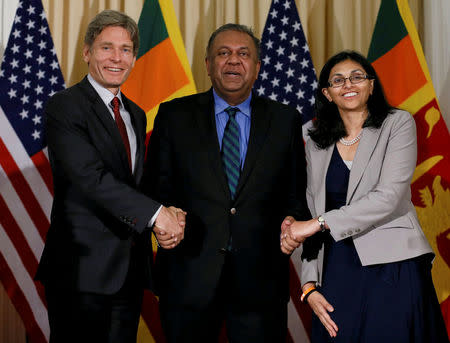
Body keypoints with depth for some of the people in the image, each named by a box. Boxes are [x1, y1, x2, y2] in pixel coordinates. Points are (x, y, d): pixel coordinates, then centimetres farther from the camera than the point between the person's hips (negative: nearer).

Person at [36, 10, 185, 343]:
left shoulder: (136, 115, 16)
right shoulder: (64, 107, -9)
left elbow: (143, 180, 14)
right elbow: (92, 177, -21)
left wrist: (169, 216, -8)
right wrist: (156, 212, -24)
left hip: (130, 269, 7)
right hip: (82, 269, -7)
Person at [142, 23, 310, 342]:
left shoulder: (285, 120, 7)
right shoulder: (174, 115, 5)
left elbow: (297, 193, 8)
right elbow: (156, 186, 4)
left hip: (260, 277, 1)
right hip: (190, 274, 0)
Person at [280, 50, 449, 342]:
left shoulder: (398, 124, 0)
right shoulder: (317, 145, 13)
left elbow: (389, 197, -12)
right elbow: (312, 211, 13)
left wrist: (318, 223, -14)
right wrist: (309, 285, 3)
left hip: (393, 267, -3)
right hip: (336, 271, 3)